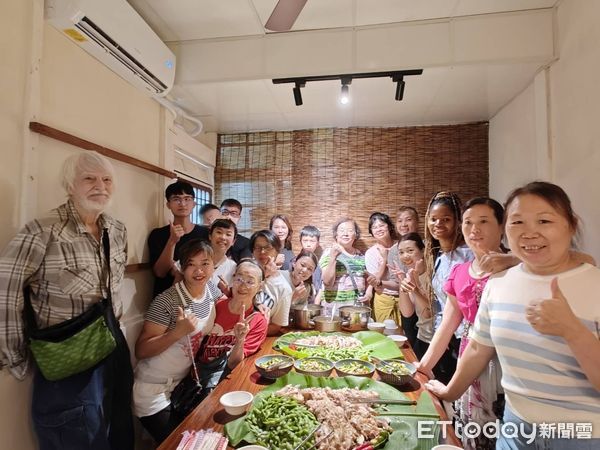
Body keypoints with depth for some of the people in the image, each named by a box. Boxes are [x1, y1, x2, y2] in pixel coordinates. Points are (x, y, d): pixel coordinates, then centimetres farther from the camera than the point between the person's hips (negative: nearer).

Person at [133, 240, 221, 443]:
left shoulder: (213, 292, -7)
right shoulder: (167, 301, -25)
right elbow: (141, 351, -23)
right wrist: (179, 331, -36)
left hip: (184, 384, 6)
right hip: (154, 391, -6)